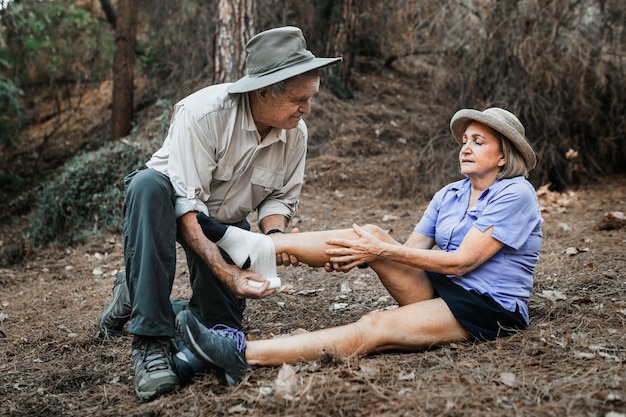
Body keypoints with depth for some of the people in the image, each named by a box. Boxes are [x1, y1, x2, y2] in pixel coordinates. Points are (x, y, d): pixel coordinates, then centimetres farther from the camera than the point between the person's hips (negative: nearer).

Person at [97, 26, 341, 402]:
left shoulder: (296, 133, -16)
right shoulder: (203, 113, -33)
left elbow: (281, 198, -4)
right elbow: (186, 206, -35)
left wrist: (274, 235, -27)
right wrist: (225, 271, -44)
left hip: (227, 223, 5)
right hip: (170, 203, -4)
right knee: (149, 184, -41)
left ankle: (136, 300, 24)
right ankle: (151, 341, -34)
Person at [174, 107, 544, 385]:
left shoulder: (515, 194, -9)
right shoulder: (449, 195, 13)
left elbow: (460, 261, -17)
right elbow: (409, 250, 5)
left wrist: (381, 251, -20)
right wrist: (359, 257, -14)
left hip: (489, 308, -6)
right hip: (441, 290, 6)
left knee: (374, 328, -30)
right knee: (370, 234, -17)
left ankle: (243, 353, -37)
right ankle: (255, 247, -23)